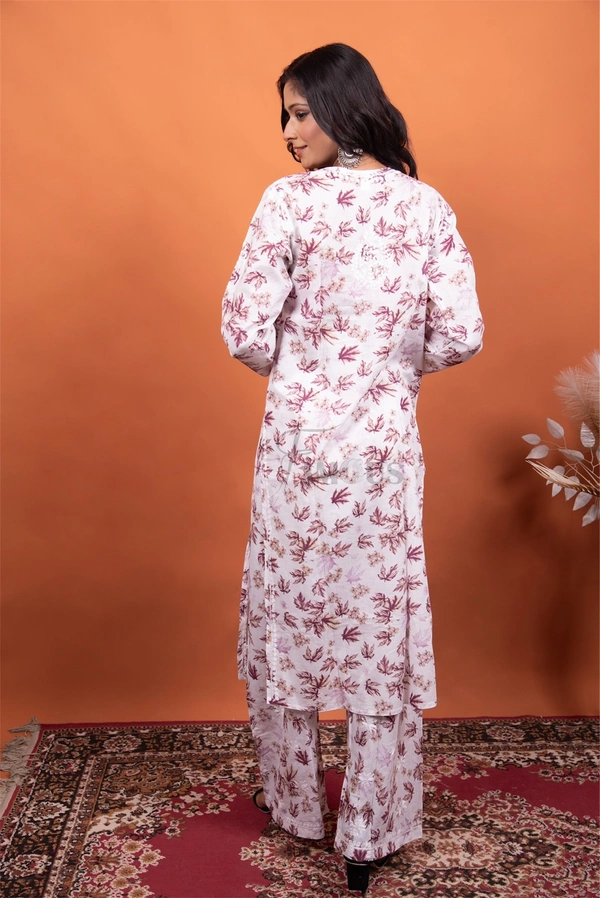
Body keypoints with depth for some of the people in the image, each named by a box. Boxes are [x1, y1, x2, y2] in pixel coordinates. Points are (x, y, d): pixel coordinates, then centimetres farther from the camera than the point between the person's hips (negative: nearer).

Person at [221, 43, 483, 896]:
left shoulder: (290, 200, -8)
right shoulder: (428, 205, 2)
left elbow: (245, 331, -12)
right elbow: (459, 336, -3)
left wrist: (295, 368, 9)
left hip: (298, 438, -2)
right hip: (387, 441, 2)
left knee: (288, 618, 15)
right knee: (382, 625, 10)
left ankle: (295, 803, 34)